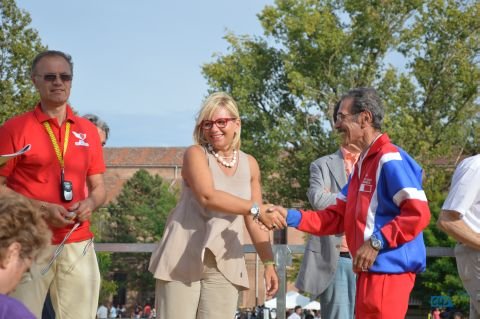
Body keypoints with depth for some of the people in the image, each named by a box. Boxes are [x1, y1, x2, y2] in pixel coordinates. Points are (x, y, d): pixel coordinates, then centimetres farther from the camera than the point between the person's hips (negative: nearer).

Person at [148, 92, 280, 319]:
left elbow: (254, 222, 14)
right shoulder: (196, 154, -2)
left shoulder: (249, 164, 12)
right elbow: (208, 196, -20)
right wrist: (256, 208, -25)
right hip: (184, 259, -3)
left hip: (225, 264, 4)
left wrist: (269, 262, 7)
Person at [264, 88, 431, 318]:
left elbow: (418, 213, -21)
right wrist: (291, 217, 4)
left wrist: (377, 242, -23)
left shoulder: (390, 159, -13)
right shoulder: (362, 164, 19)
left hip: (388, 270, -10)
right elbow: (337, 217, 16)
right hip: (371, 270, 10)